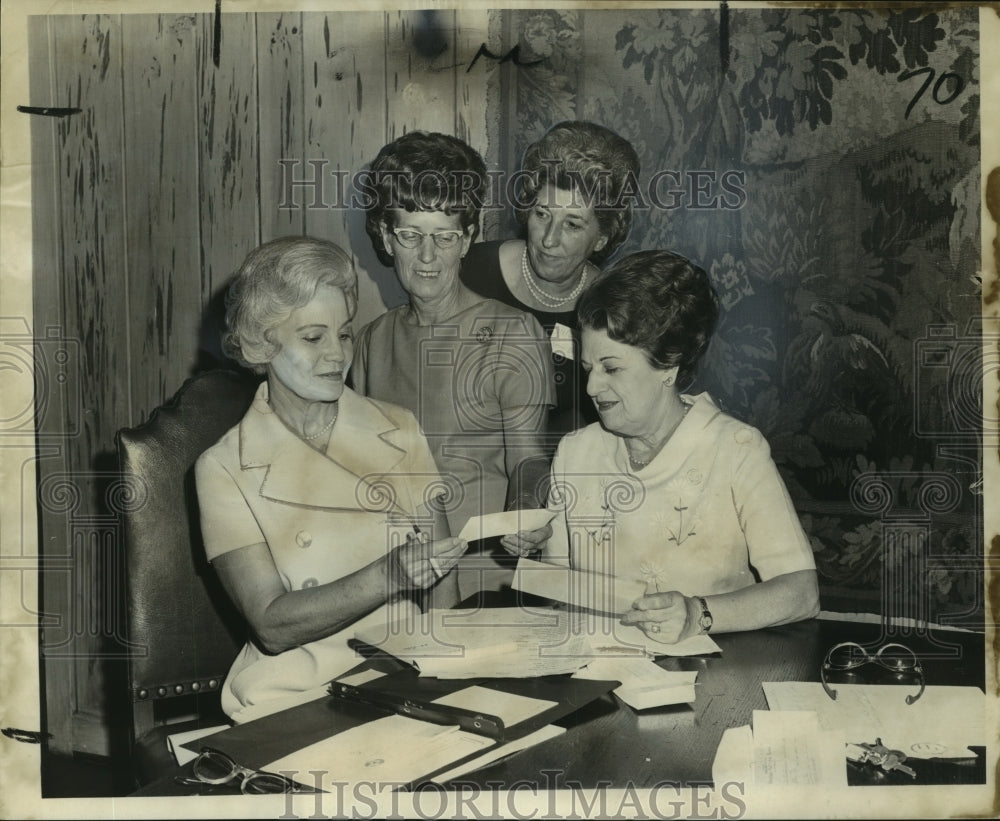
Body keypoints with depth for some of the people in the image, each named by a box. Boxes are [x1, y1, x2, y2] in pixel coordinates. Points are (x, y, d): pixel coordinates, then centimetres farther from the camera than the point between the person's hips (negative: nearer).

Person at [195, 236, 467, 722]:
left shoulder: (399, 431, 7)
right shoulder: (224, 469, -2)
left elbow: (442, 587, 5)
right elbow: (272, 624, -10)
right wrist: (390, 576, -24)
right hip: (294, 697, -3)